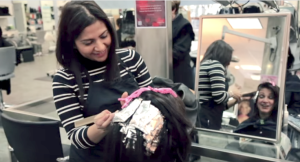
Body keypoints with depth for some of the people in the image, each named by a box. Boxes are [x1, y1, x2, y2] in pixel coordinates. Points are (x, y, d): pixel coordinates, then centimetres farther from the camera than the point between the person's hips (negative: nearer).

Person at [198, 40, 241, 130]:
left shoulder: (203, 64, 21)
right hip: (207, 118, -10)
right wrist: (231, 94, 3)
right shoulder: (216, 65, -7)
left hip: (201, 115, 10)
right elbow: (219, 96, -18)